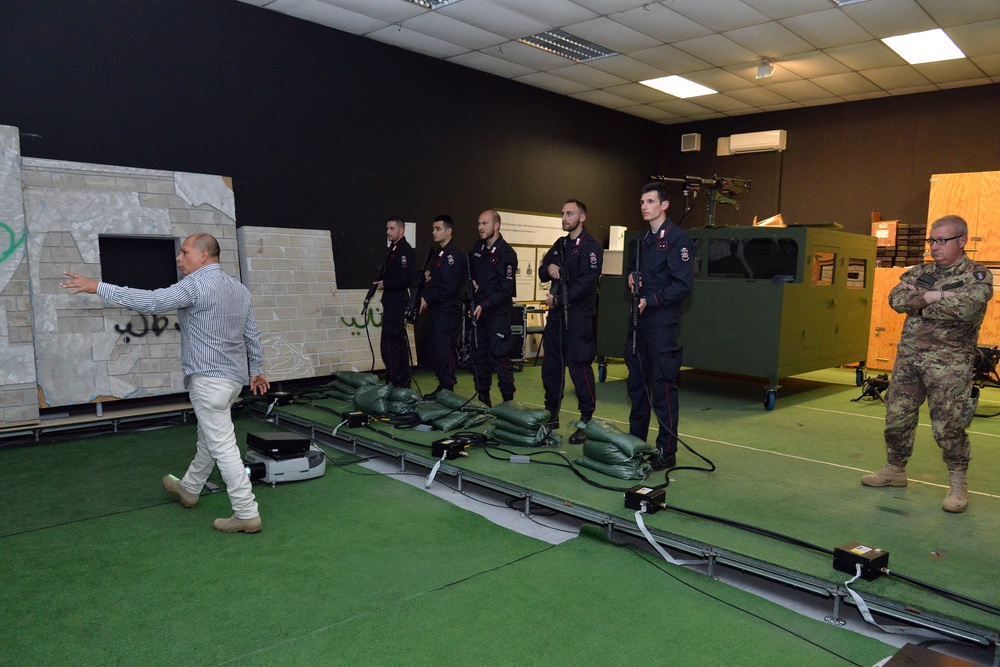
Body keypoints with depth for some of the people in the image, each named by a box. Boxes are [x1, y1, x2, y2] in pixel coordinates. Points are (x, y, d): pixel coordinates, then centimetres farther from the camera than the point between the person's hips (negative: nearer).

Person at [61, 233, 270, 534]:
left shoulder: (195, 284, -15)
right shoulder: (239, 288, 11)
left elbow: (150, 301, -21)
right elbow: (252, 334, 15)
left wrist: (99, 287, -13)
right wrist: (256, 369, 23)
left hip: (209, 379, -9)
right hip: (234, 376, 9)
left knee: (223, 447, -5)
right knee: (208, 438, 23)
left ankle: (247, 514, -2)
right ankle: (189, 489, 43)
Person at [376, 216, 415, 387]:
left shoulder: (404, 250, -14)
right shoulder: (393, 248, 16)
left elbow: (406, 279, -23)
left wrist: (385, 284, -14)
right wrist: (382, 282, 6)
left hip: (396, 301, -11)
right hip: (393, 301, 11)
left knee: (389, 342, -11)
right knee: (399, 340, 14)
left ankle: (393, 382, -8)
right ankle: (403, 379, 22)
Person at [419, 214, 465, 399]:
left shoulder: (453, 254, -12)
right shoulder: (440, 254, 19)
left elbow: (449, 287, -20)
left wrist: (428, 298, -13)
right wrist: (429, 275, 6)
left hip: (447, 311, -10)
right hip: (435, 310, 10)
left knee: (444, 352, -7)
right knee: (434, 351, 12)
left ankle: (447, 391, 0)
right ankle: (442, 387, 20)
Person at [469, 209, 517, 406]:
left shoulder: (506, 253, -12)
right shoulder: (477, 248, 10)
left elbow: (505, 290, -17)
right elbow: (470, 270, 27)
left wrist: (484, 305, -25)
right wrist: (472, 281, 5)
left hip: (498, 313, -7)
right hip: (477, 311, 7)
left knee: (498, 357, -7)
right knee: (478, 356, 11)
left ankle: (508, 402, 4)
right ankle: (482, 400, 21)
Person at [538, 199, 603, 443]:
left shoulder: (591, 246, -7)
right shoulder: (560, 244, 17)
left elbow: (587, 282, -17)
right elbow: (542, 273, 20)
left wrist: (557, 299, -15)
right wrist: (548, 268, -3)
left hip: (578, 317, -8)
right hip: (556, 316, 8)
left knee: (580, 368, -9)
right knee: (551, 367, 13)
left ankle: (586, 422, 0)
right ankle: (551, 415, 26)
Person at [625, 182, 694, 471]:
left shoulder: (676, 238, -8)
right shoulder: (642, 240, 16)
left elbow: (683, 285, -15)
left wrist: (650, 301, -20)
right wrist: (631, 277, 7)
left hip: (662, 324, -8)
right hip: (638, 321, 8)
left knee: (663, 387, -4)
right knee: (637, 384, 13)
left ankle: (666, 452, 4)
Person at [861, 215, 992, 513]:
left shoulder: (978, 276, -3)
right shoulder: (920, 272, 13)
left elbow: (963, 309, -22)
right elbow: (896, 299, -3)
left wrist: (917, 299, -11)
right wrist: (934, 295, -15)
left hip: (949, 364, -5)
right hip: (908, 357, 5)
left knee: (948, 426, -4)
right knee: (897, 417, 10)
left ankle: (958, 484, 13)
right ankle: (895, 470, 27)